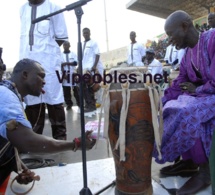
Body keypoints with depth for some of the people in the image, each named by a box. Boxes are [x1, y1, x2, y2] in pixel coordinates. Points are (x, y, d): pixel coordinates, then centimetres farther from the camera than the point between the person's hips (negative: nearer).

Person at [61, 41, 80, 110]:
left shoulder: (73, 54, 8)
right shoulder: (61, 55, 6)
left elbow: (76, 63, -5)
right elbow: (60, 65, -1)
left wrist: (66, 63, -14)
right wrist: (63, 74, -11)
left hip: (72, 73, 0)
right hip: (65, 73, 0)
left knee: (76, 88, 0)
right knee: (66, 90, 1)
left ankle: (79, 102, 9)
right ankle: (69, 104, 10)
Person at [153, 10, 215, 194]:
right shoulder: (187, 55, 9)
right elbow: (178, 86, 6)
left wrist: (196, 89, -9)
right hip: (200, 96, 9)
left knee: (185, 115, -30)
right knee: (167, 113, 0)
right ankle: (187, 159, 6)